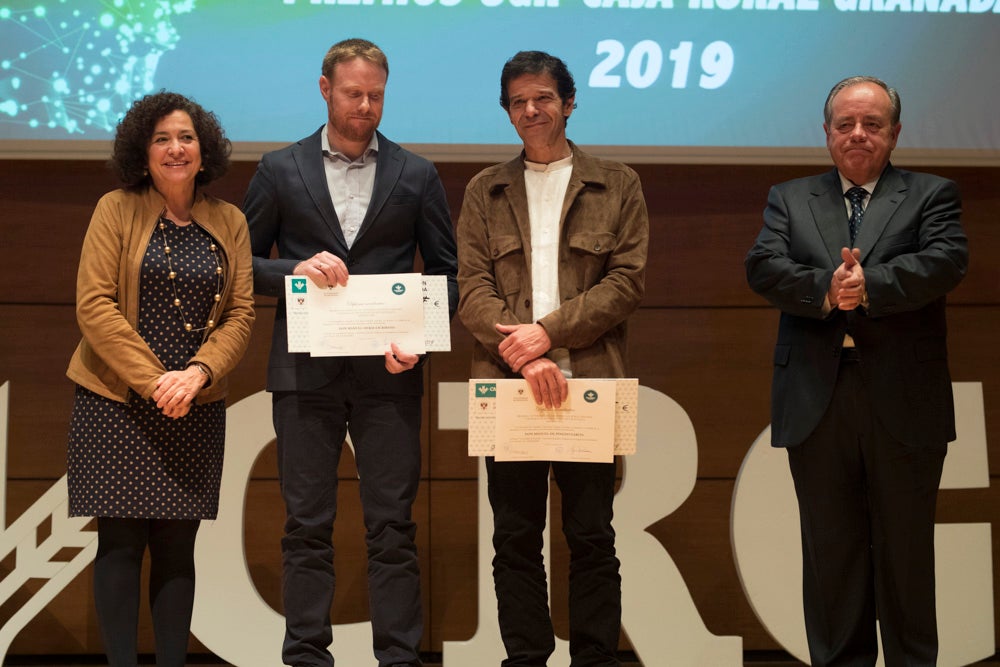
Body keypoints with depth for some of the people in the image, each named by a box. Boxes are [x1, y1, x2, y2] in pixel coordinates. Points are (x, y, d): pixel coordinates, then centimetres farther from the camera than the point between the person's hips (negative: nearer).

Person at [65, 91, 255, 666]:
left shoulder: (229, 223, 8)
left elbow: (242, 313, 3)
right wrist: (153, 382, -14)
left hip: (196, 407, 2)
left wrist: (198, 373, -14)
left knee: (177, 543, 5)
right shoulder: (116, 210, 0)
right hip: (116, 402, -2)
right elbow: (94, 304, -7)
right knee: (121, 541, -1)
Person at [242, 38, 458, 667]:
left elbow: (448, 272, 9)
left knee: (393, 525, 0)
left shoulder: (416, 175, 8)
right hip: (306, 372, 0)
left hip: (388, 372, 0)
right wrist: (296, 271, -12)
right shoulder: (280, 171, 7)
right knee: (307, 524, 4)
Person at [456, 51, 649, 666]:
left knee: (592, 538, 1)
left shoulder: (617, 186, 9)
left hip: (590, 383, -1)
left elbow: (627, 281, -1)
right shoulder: (486, 191, 13)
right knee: (515, 539, 5)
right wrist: (522, 357, -12)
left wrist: (548, 331, -11)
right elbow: (471, 287, 3)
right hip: (507, 383, 2)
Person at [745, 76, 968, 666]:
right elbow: (764, 265, -3)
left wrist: (870, 285, -23)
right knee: (831, 550, 7)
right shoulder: (790, 199, 13)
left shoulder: (932, 196, 8)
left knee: (906, 549, 5)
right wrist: (825, 289, -20)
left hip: (903, 404, -2)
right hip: (817, 402, 2)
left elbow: (947, 261, -11)